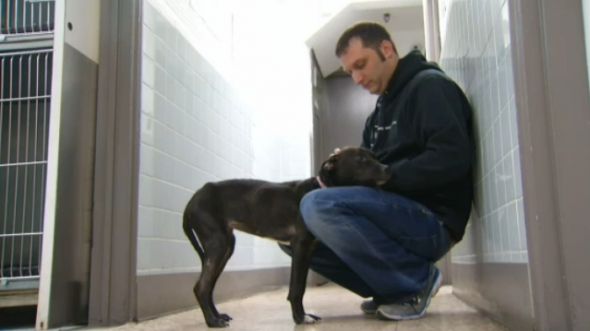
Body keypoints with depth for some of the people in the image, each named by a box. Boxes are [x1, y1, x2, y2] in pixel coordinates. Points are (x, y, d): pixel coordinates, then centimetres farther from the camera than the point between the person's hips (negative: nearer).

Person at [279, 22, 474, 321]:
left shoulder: (429, 86, -5)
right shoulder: (381, 110, 22)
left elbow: (452, 157, -20)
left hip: (431, 221, -9)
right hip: (401, 214, 9)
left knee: (318, 206, -28)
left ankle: (418, 280, -12)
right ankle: (391, 290, 4)